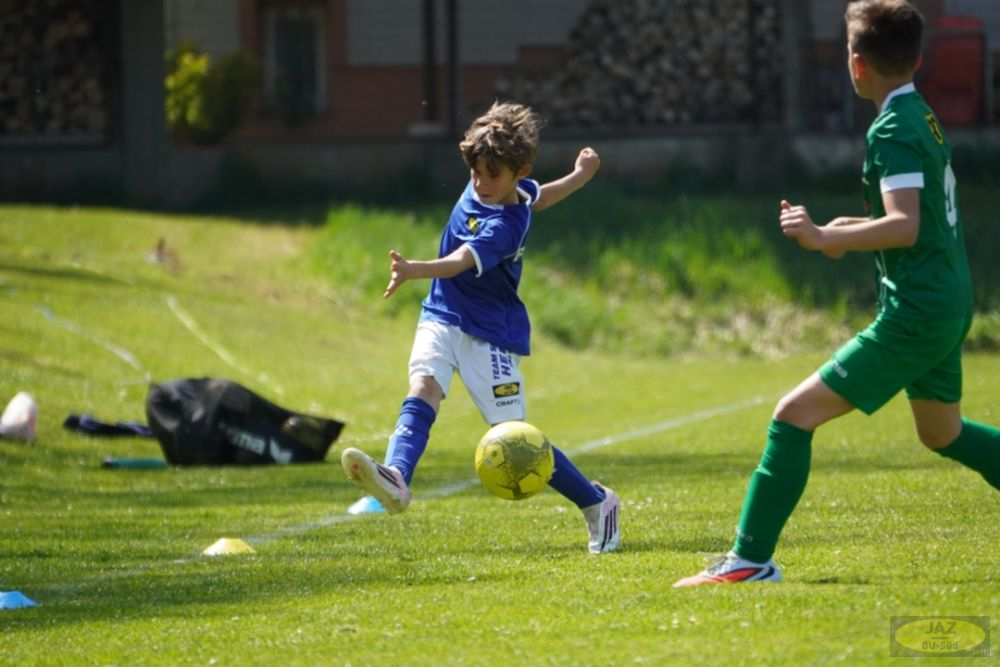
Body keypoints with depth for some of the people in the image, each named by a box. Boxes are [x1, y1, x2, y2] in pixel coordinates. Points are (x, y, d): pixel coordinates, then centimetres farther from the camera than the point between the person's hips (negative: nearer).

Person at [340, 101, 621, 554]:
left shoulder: (503, 227, -25)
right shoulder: (497, 187, 1)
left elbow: (459, 264, -41)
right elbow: (537, 198, 22)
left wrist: (413, 272, -60)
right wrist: (580, 177, 39)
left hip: (490, 333, -7)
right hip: (442, 317, 7)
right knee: (423, 389, -24)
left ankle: (596, 503, 17)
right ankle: (395, 477, -51)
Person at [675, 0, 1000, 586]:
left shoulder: (893, 131, -17)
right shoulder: (924, 117, 11)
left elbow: (905, 228, -30)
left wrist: (826, 238, -34)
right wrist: (857, 229, 18)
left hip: (916, 312, -10)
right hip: (949, 301, 10)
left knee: (795, 415, -11)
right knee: (943, 433, 30)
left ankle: (752, 560, -15)